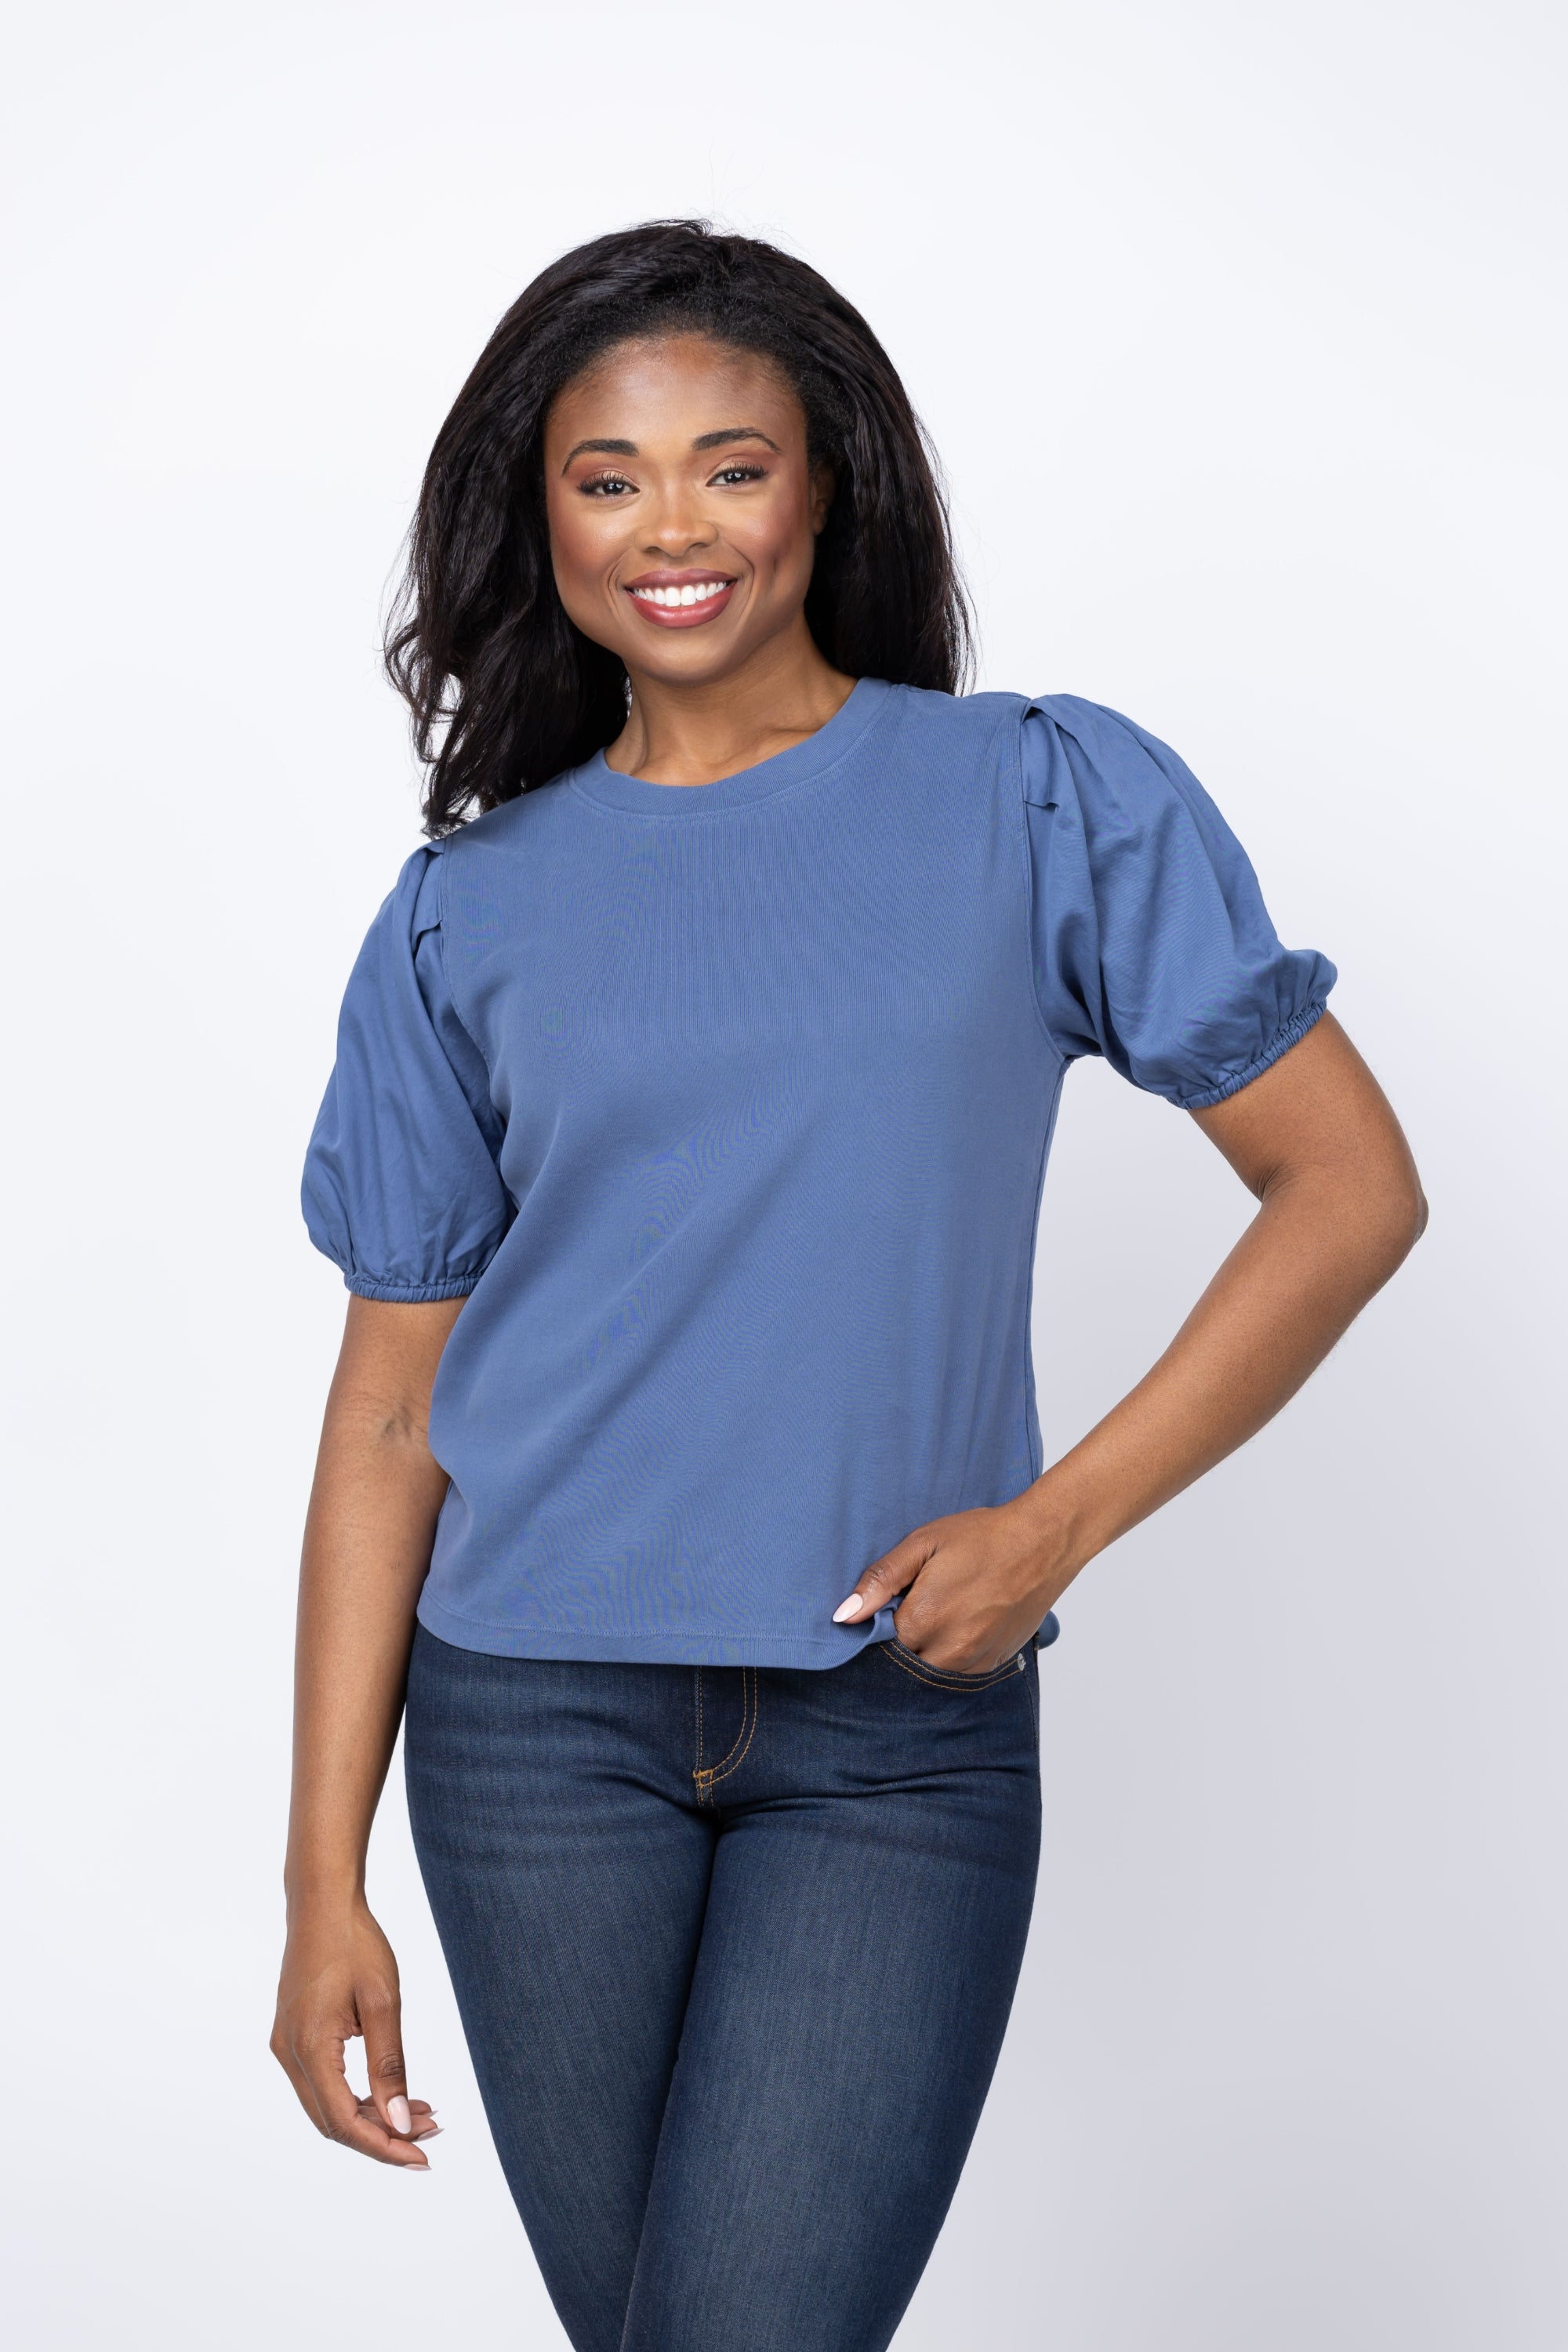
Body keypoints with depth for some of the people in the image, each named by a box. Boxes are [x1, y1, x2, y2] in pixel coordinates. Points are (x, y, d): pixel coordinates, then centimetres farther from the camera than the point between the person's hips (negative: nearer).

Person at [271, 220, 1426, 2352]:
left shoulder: (1050, 804, 0)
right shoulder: (467, 915, 5)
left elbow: (1351, 1184, -1)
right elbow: (393, 1401, 5)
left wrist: (1062, 1519, -11)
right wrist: (325, 1875, 1)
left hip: (901, 1732, -2)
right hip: (540, 1715, 2)